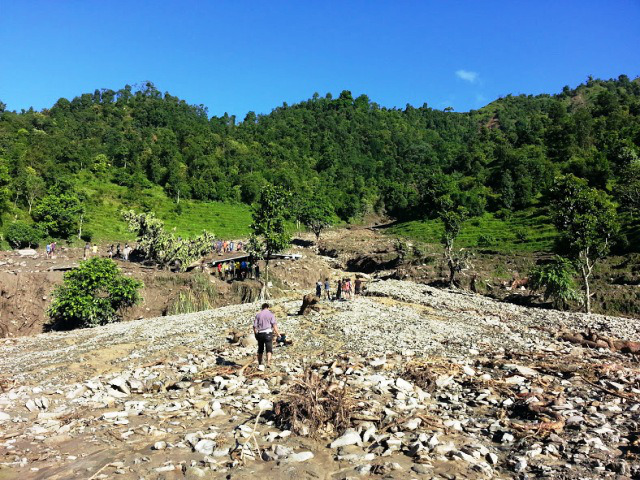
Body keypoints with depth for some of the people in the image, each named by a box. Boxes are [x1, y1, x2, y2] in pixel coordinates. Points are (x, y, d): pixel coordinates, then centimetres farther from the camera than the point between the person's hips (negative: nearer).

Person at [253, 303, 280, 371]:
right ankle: (268, 363, -24)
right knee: (269, 349, -5)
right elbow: (274, 324, -9)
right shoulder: (270, 314, 3)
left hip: (260, 334, 3)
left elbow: (255, 326, 6)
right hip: (268, 333, -3)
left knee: (260, 350, 15)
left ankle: (260, 364, 19)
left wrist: (255, 334, 17)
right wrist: (277, 333, -5)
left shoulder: (258, 315, 11)